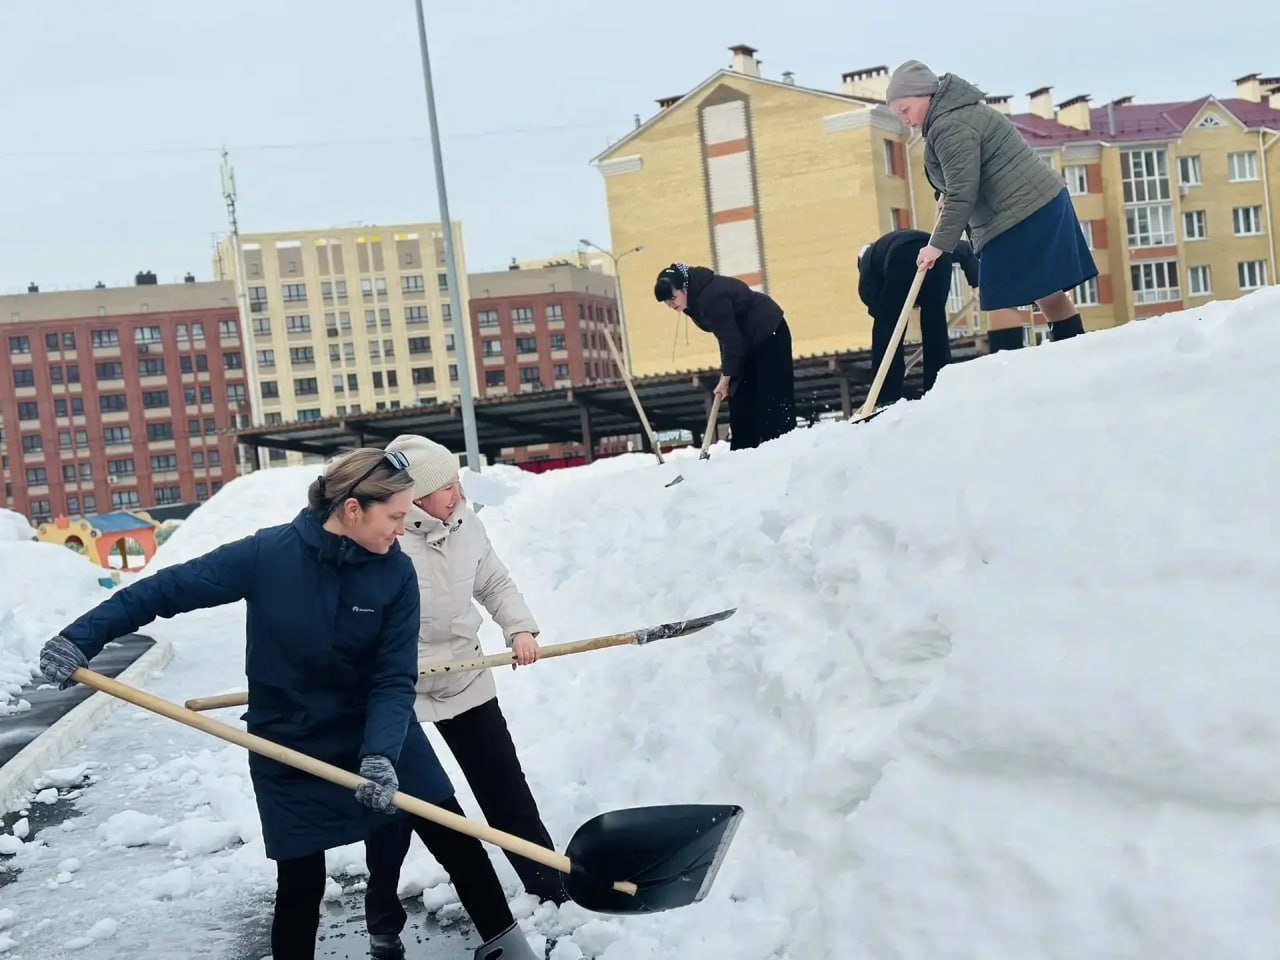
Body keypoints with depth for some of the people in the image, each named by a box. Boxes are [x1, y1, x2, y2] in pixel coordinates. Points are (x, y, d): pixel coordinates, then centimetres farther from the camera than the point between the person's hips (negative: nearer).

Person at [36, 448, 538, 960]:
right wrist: (80, 638, -18)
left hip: (382, 733, 2)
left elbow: (394, 680, -17)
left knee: (455, 839, 7)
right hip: (290, 745, -2)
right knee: (301, 886, 5)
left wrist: (381, 755, -32)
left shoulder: (396, 573, -15)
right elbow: (166, 590, -12)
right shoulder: (268, 554, -20)